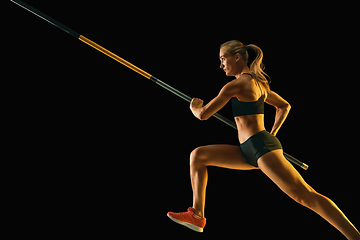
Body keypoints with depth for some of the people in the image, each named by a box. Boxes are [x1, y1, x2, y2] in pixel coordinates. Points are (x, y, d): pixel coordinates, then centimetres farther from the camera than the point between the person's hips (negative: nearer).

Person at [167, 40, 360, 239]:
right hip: (248, 151, 10)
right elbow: (284, 106, 30)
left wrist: (194, 107, 15)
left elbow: (203, 114, -8)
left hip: (261, 147, -10)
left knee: (305, 195, -13)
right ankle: (197, 216, 9)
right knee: (198, 155, 9)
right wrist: (272, 134, 26)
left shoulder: (236, 85, -11)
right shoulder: (258, 83, 17)